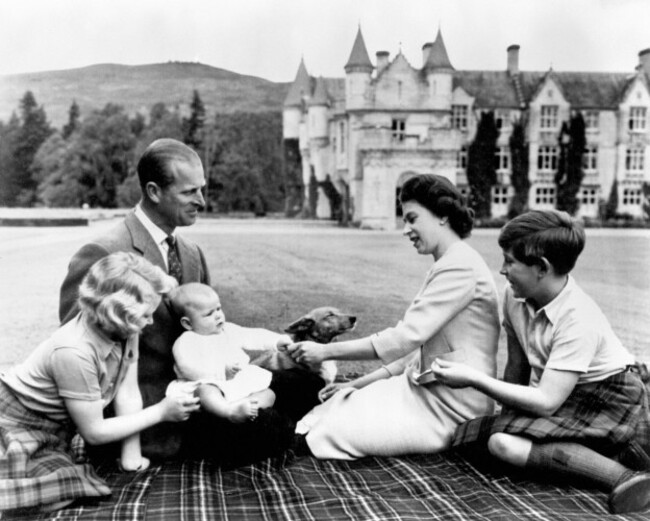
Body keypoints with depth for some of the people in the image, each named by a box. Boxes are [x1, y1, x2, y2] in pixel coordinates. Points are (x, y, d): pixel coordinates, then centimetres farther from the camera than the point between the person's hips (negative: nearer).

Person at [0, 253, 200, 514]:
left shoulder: (124, 328, -14)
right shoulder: (74, 353, -34)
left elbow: (128, 393, -7)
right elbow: (94, 432, -23)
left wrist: (131, 458, -5)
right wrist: (161, 412, -19)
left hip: (55, 428, 8)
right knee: (61, 491, -27)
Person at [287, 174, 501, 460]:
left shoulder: (460, 267, -17)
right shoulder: (448, 265, 17)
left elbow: (405, 337, -22)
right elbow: (417, 345, 17)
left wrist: (326, 351, -17)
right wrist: (360, 383, 11)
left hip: (448, 409, -10)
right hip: (427, 390, 10)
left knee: (319, 439, -15)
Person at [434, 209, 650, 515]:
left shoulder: (578, 320, -27)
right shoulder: (515, 297, -5)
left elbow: (546, 403, -29)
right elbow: (517, 367, 6)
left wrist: (474, 379, -26)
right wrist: (508, 414, 1)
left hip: (610, 400, -8)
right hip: (561, 398, 8)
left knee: (504, 441, -25)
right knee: (500, 440, -16)